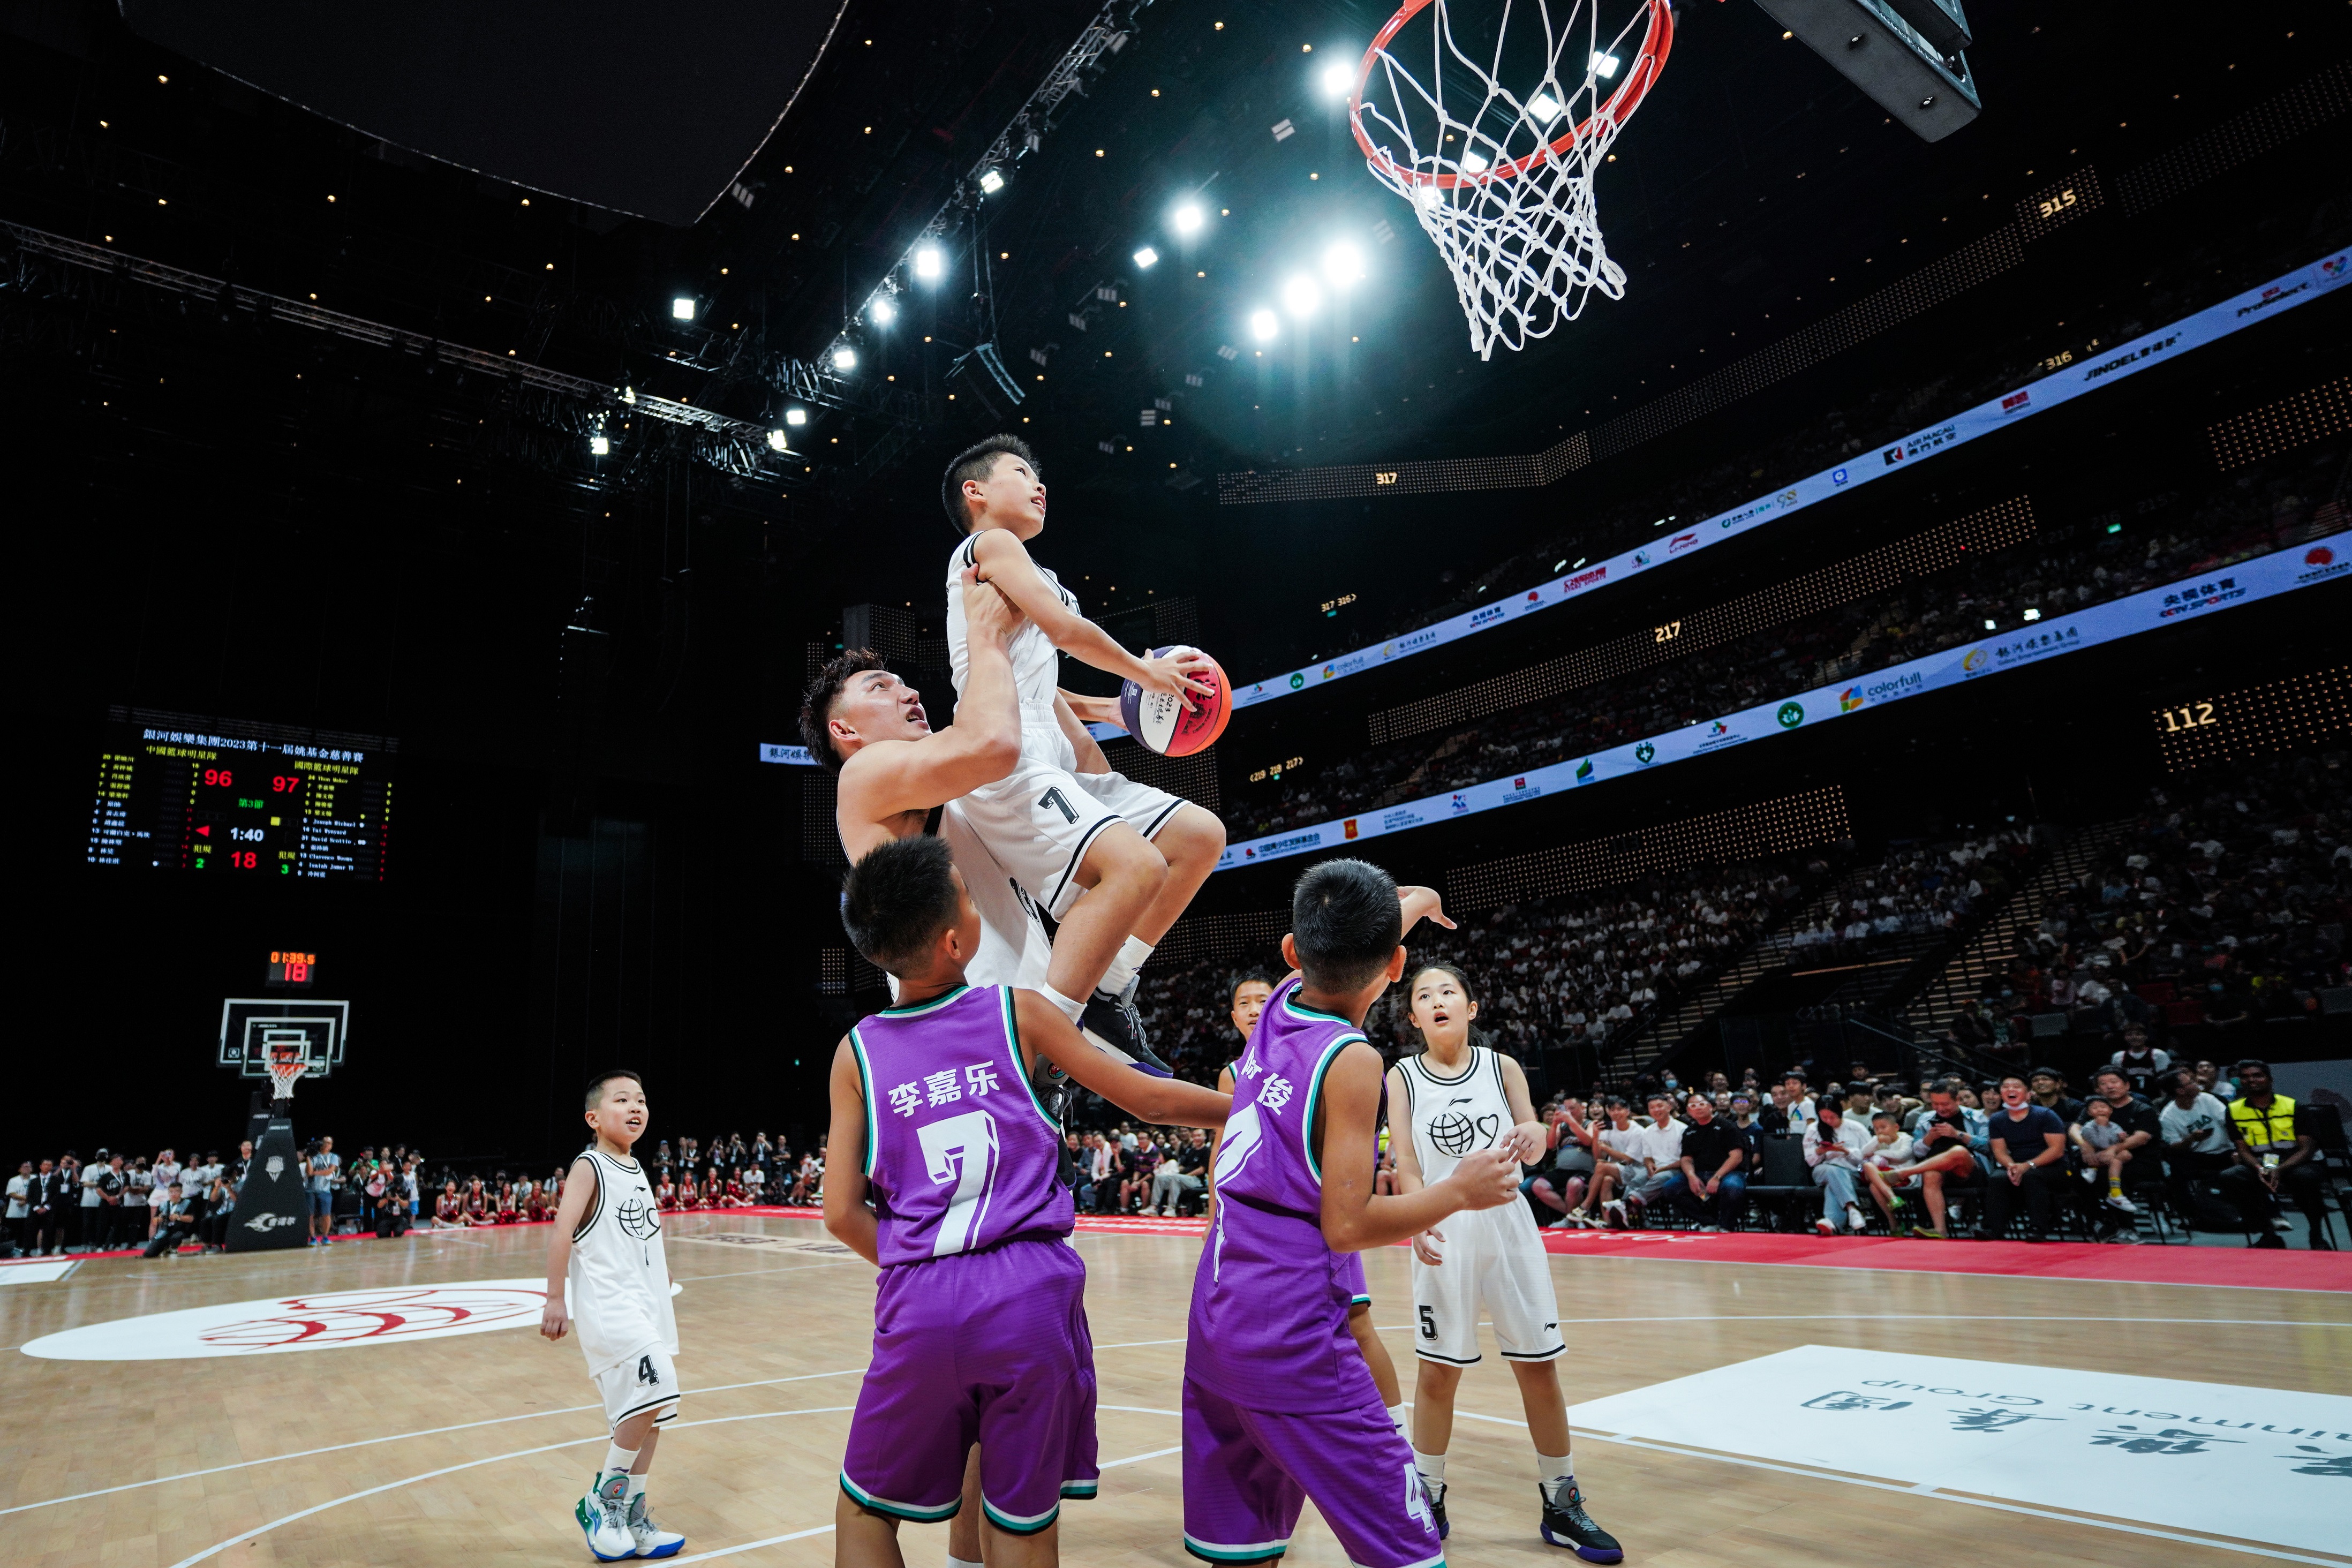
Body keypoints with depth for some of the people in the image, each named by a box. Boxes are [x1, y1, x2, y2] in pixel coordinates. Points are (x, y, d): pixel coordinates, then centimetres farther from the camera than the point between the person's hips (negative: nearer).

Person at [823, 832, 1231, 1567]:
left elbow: (843, 1214, 3)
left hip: (921, 1305, 1)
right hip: (1031, 1291, -1)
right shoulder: (1018, 1012, -1)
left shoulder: (858, 1052, 3)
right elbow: (1149, 1098, 6)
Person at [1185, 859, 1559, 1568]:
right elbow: (1346, 1226, -16)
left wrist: (1410, 906, 43)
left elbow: (1340, 956, 25)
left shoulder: (1278, 1008, 2)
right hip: (1290, 1332, -8)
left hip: (1214, 1317, 8)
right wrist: (1459, 1190, -4)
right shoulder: (1351, 1060, -17)